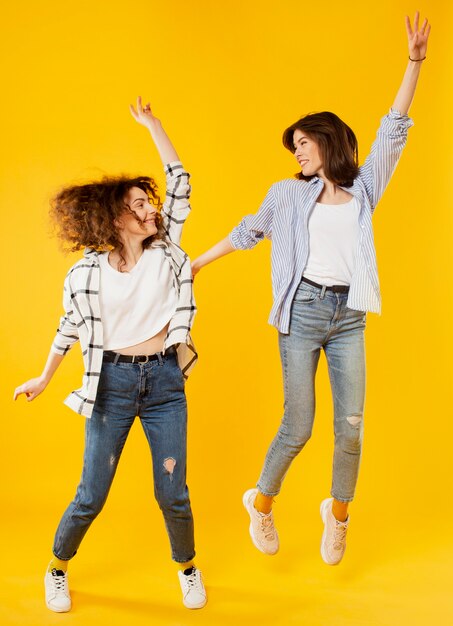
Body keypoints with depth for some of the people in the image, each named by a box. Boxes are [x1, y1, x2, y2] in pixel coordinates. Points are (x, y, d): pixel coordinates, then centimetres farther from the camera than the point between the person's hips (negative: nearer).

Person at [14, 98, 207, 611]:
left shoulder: (166, 252, 0)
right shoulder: (88, 271, -5)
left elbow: (179, 183, -1)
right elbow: (70, 327, 8)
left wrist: (151, 125, 0)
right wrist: (44, 379, 17)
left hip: (165, 380, 2)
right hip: (112, 383, -1)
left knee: (172, 493, 6)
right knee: (91, 495, 6)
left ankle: (187, 568, 33)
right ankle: (58, 569, 33)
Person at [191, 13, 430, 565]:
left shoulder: (364, 189, 10)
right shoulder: (288, 194, 8)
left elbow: (393, 132, 3)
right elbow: (247, 232, 16)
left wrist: (414, 62, -4)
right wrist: (194, 264, 19)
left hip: (348, 317, 2)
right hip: (303, 313, -2)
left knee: (351, 427, 1)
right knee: (297, 427, -2)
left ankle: (338, 515, 23)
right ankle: (262, 504, 23)